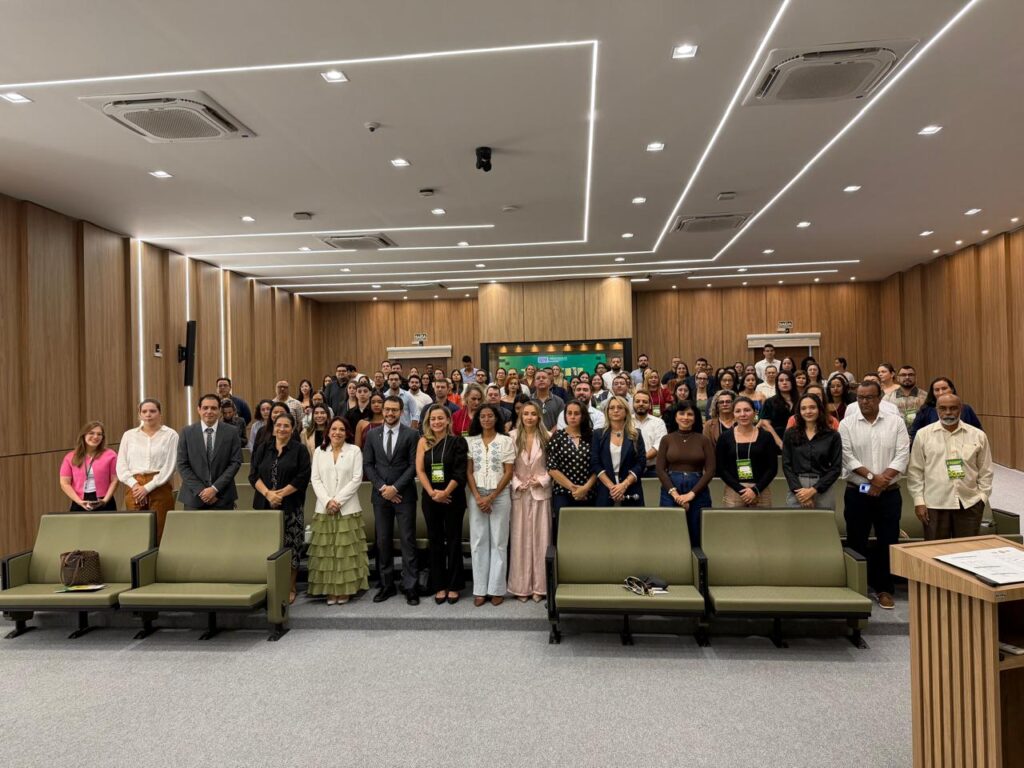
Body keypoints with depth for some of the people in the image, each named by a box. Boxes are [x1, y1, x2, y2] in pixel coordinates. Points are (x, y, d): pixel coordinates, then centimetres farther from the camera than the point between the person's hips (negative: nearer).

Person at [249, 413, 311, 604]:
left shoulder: (300, 450, 3)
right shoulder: (263, 448, 11)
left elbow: (303, 477, -6)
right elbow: (253, 475, 4)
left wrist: (280, 494, -13)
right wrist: (267, 493, -11)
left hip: (290, 506, -2)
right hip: (265, 505, 3)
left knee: (290, 547, -1)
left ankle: (290, 588, 10)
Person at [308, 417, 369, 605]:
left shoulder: (354, 451, 2)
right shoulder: (319, 451, 9)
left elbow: (357, 479, -4)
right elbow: (315, 479, 4)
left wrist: (339, 500, -12)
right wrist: (327, 500, -10)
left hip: (348, 508, -2)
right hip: (324, 508, 2)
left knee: (346, 550, 0)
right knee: (326, 550, 2)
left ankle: (345, 590, 8)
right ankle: (330, 590, 10)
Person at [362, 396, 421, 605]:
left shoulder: (411, 434, -2)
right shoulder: (372, 434, 8)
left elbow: (413, 466, -6)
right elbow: (367, 464, 6)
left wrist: (395, 488, -13)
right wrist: (382, 487, -6)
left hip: (404, 495, -3)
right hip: (380, 495, 3)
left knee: (407, 541, -1)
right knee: (383, 541, 8)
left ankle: (410, 586, 5)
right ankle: (387, 585, 18)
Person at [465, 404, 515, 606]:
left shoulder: (506, 441, 0)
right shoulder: (471, 441, 6)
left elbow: (508, 472, -3)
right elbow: (469, 472, 4)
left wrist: (491, 497, -10)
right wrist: (478, 497, -8)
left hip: (500, 495, -2)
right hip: (476, 496, 2)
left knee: (498, 542, 2)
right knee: (478, 542, 3)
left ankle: (496, 589, 9)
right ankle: (480, 589, 11)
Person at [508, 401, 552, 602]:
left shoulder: (546, 437, -2)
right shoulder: (513, 437, -2)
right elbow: (508, 466, 1)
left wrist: (542, 480, -11)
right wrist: (517, 483, -10)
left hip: (541, 492, 0)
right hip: (519, 493, 0)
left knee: (540, 538, 4)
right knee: (520, 538, 4)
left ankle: (539, 586, 15)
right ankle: (521, 586, 14)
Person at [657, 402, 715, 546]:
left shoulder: (704, 440, 3)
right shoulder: (667, 439, 4)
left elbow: (710, 470, -2)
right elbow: (660, 469, 0)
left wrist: (691, 493, -11)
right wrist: (674, 492, -12)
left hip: (698, 491, 0)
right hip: (671, 491, 0)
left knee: (697, 539, 4)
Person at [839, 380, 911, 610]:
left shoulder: (895, 422, 1)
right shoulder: (847, 424, -1)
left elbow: (902, 455, -5)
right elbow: (847, 456, -8)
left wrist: (883, 480, -15)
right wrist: (871, 476, -17)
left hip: (888, 493, 1)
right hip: (857, 493, 0)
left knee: (888, 541, 6)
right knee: (856, 542, 7)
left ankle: (883, 588, 20)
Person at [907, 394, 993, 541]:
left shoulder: (978, 435, 4)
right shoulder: (923, 434, 0)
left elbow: (985, 471, 9)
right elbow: (915, 471, 1)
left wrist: (982, 497, 1)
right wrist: (919, 501, -4)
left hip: (970, 503, 2)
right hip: (934, 504, -1)